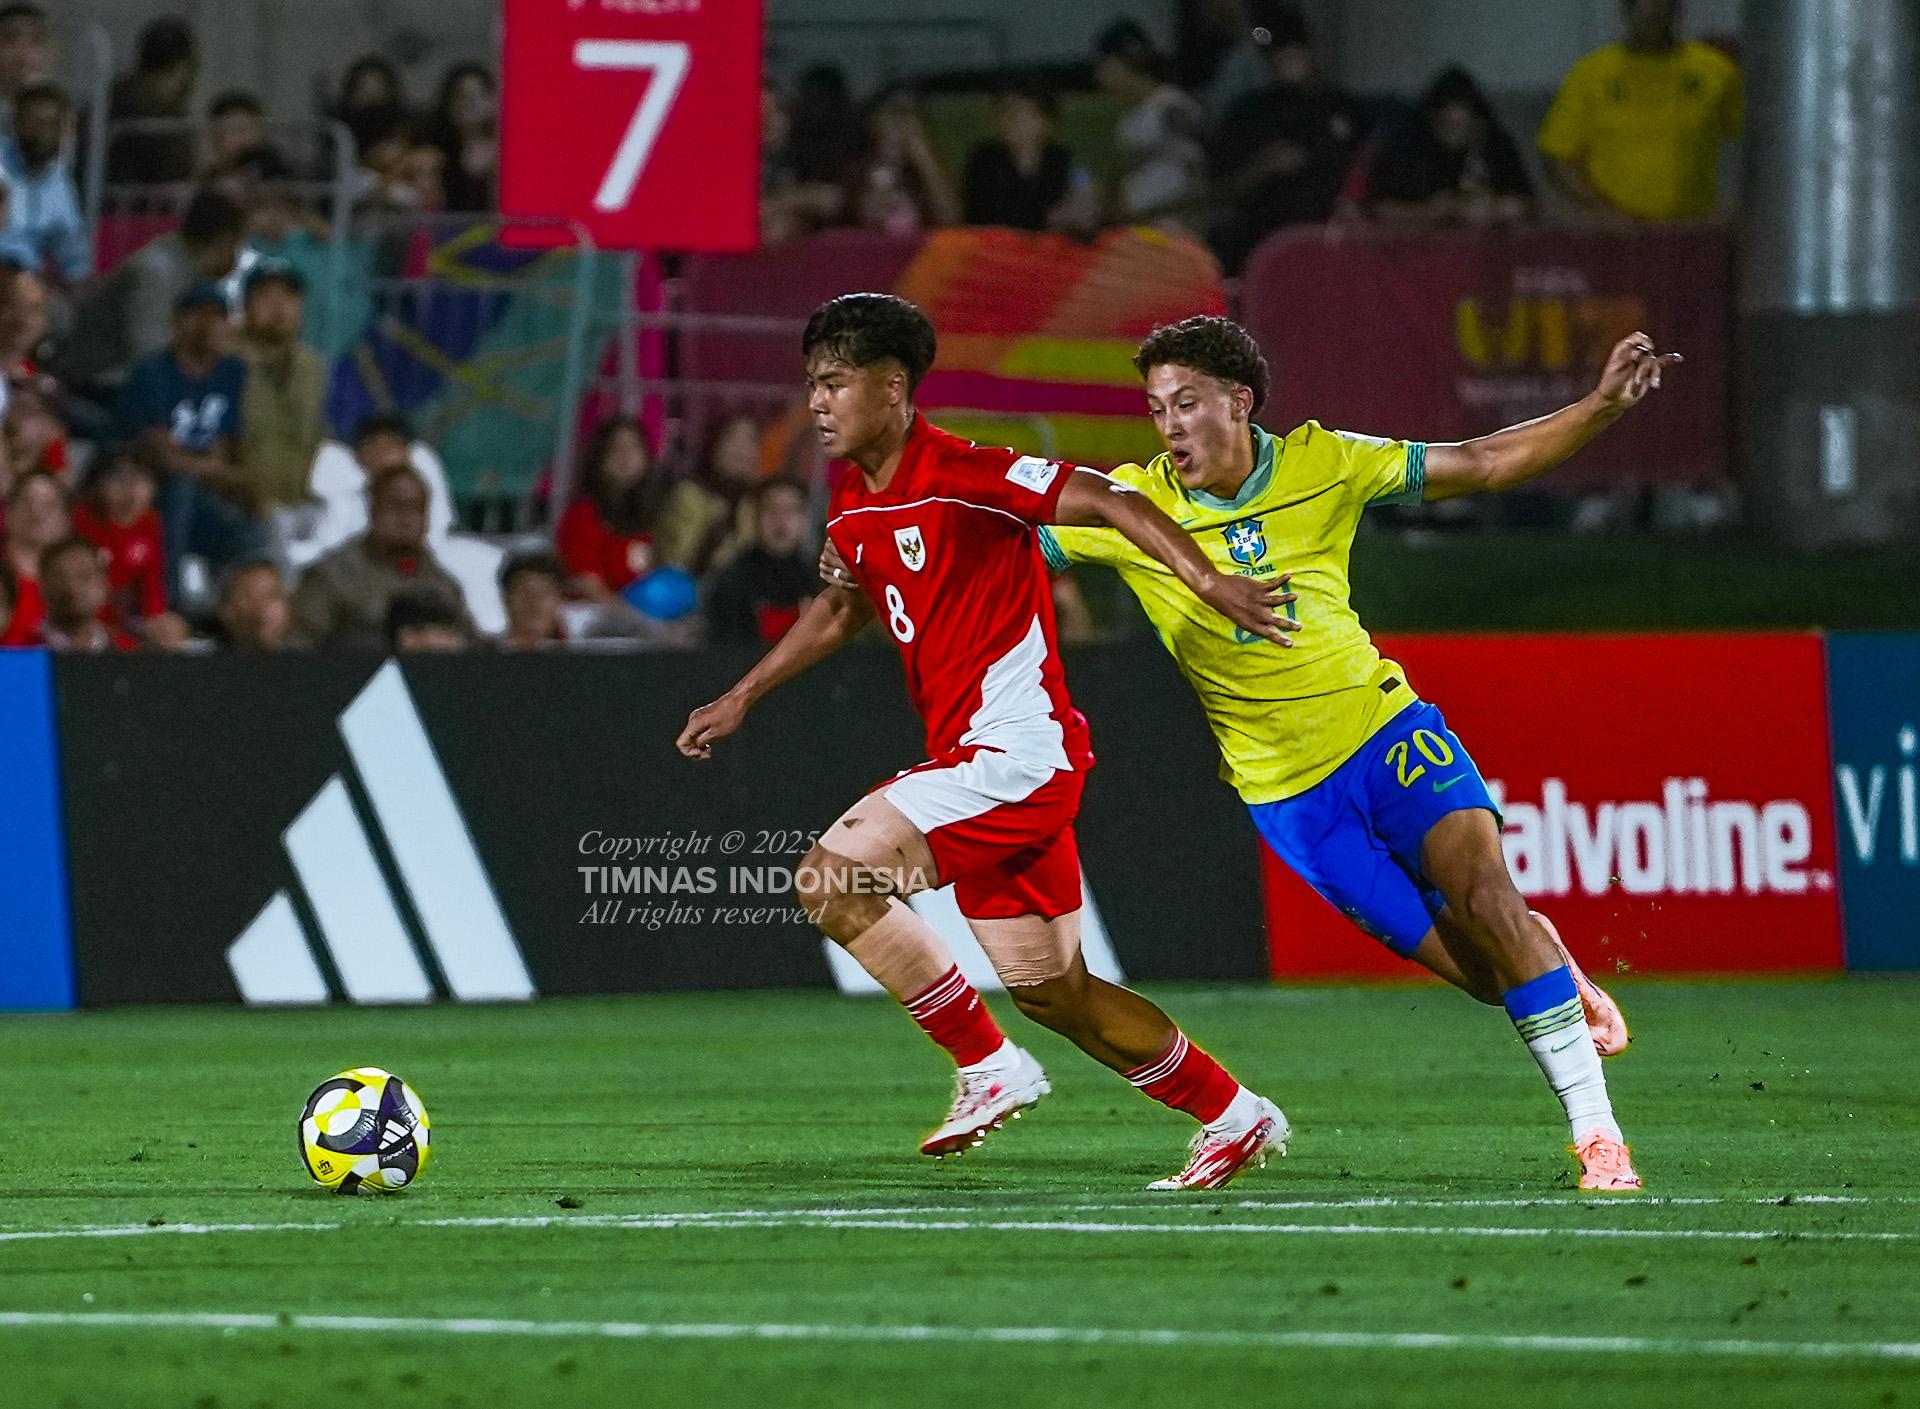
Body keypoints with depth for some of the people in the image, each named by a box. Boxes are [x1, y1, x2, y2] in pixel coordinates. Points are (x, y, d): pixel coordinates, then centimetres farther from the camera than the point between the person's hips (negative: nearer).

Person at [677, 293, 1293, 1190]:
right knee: (1050, 992, 11)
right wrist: (741, 699, 29)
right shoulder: (853, 506, 11)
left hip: (1017, 752, -9)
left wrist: (1209, 582, -29)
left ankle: (989, 1066, -7)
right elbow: (844, 608, 30)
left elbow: (1106, 501, -19)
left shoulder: (962, 477, -15)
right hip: (967, 757, 9)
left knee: (830, 878, -17)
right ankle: (1235, 1118, 24)